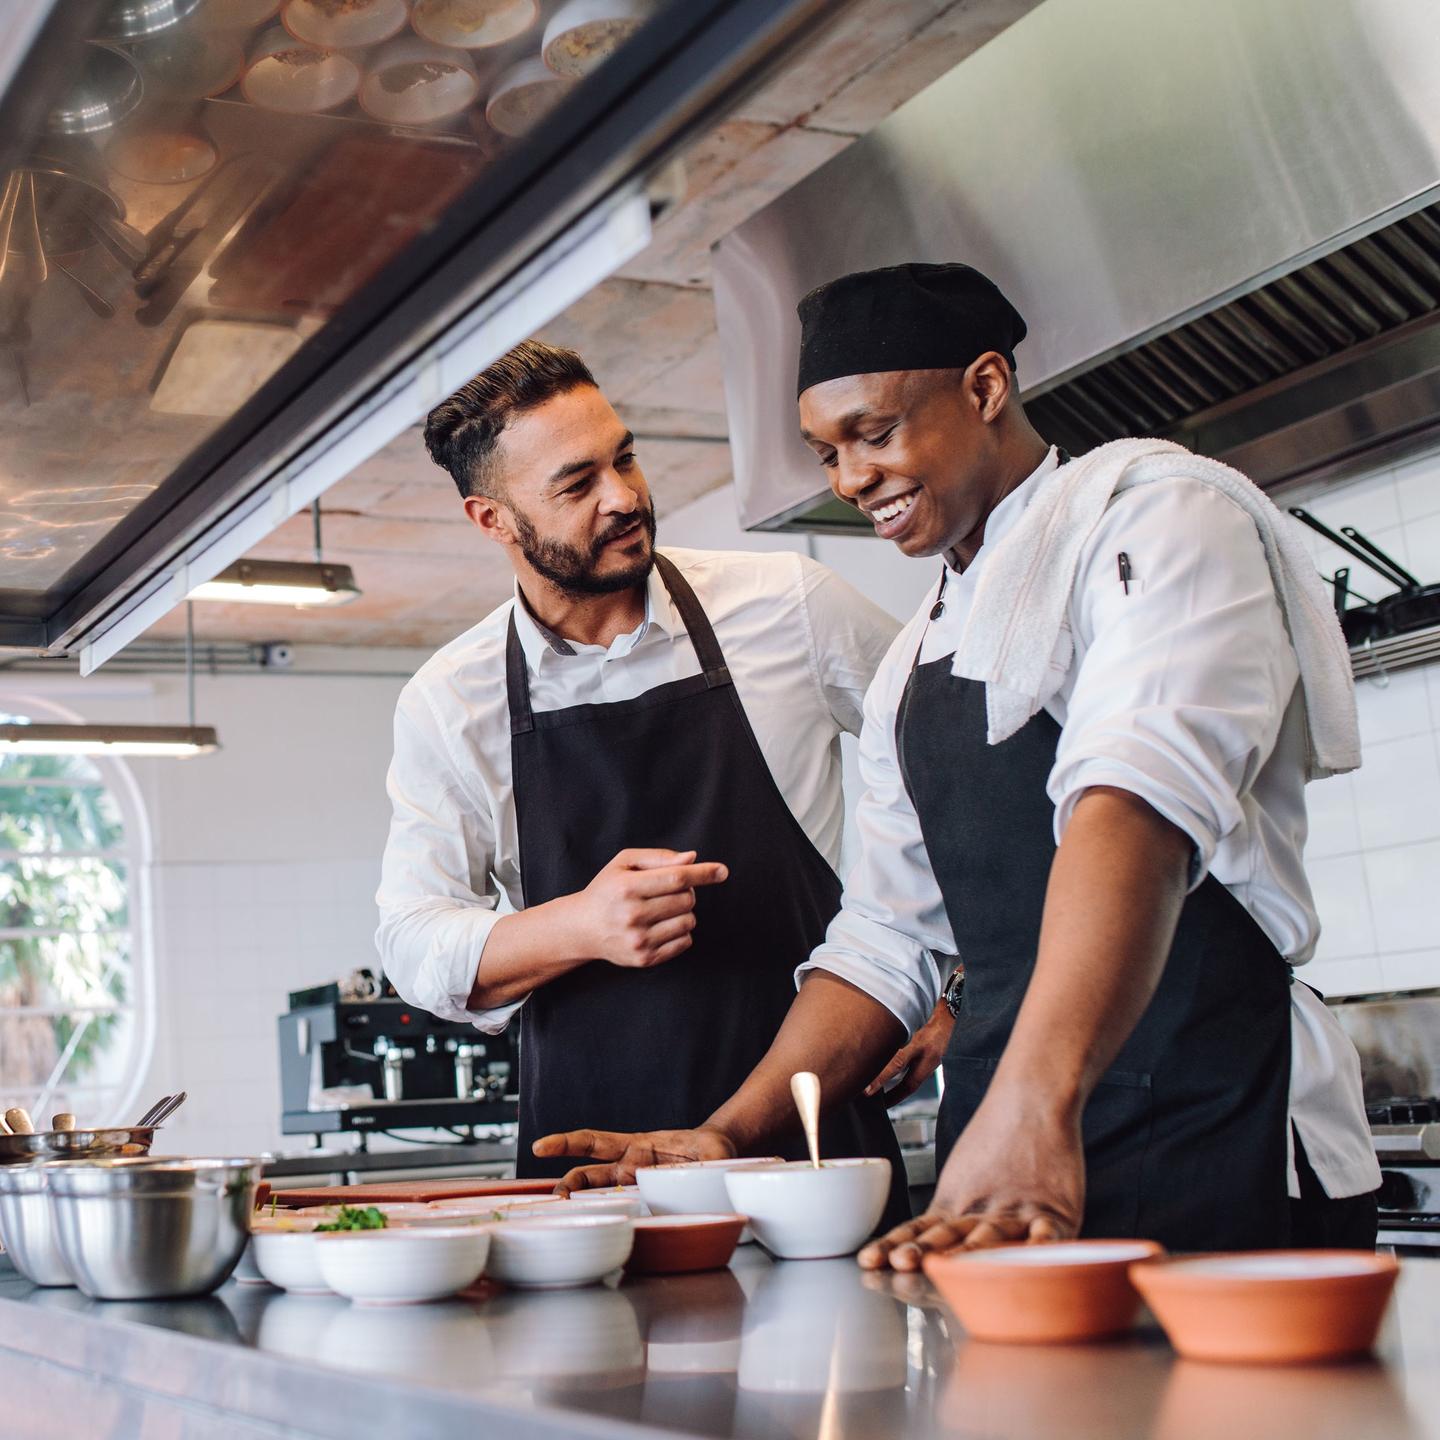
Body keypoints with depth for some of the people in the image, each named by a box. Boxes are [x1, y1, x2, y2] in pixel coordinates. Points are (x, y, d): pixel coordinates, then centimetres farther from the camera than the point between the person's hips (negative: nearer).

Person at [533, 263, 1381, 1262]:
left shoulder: (1152, 511, -5)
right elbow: (886, 937, 19)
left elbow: (1140, 800, -23)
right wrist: (731, 1136, 6)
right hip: (996, 1157, 7)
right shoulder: (914, 663, 20)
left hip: (1214, 1150, -6)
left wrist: (1034, 1107, -36)